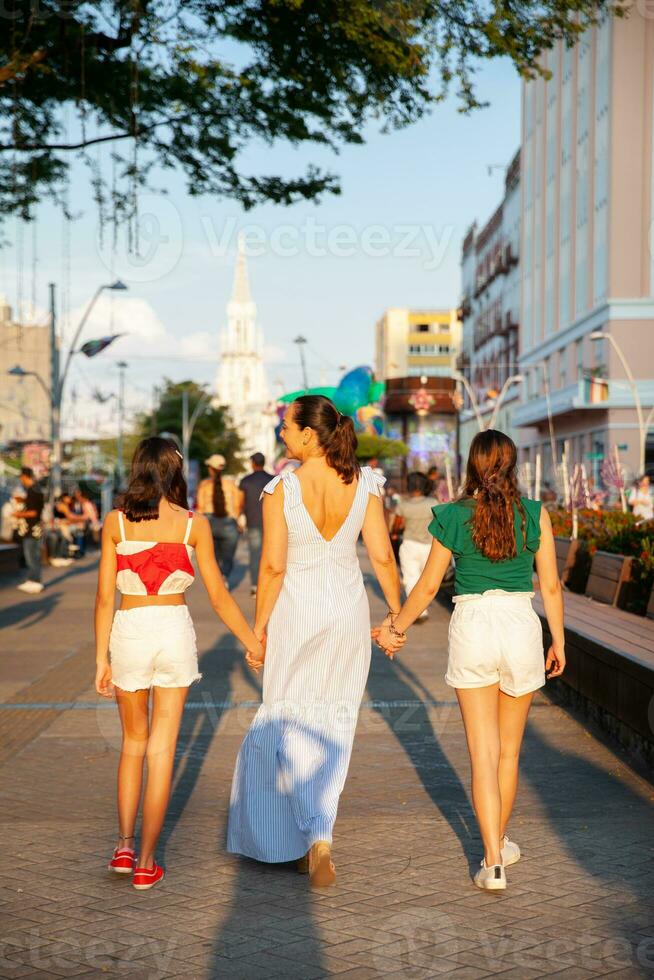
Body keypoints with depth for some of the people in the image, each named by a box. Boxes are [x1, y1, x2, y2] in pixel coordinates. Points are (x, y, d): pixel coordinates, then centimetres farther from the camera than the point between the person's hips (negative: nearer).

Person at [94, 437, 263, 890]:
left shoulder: (115, 522, -2)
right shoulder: (194, 524, -3)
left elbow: (104, 598, -2)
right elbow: (219, 596, -1)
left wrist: (101, 659, 5)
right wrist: (253, 643, 10)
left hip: (128, 632, 1)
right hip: (174, 632, -1)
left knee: (133, 743, 20)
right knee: (161, 751, 7)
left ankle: (124, 845, 16)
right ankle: (146, 863, 11)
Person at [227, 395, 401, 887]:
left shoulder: (281, 489, -17)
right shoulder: (363, 483, -7)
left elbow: (273, 567, -15)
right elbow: (382, 556, -5)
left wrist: (259, 626, -3)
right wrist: (397, 614, 8)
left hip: (296, 612, -3)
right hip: (349, 610, 3)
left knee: (291, 723, 10)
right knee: (332, 724, 15)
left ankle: (318, 838, -2)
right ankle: (314, 833, 24)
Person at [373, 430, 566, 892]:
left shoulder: (453, 516, -3)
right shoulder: (535, 514, -2)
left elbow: (428, 586, 3)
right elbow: (551, 585, 1)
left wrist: (396, 626, 18)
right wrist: (558, 641, 13)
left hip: (472, 630, -1)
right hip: (521, 628, 1)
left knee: (483, 751, 3)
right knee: (509, 749, 17)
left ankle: (493, 864, -2)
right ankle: (499, 844, 32)